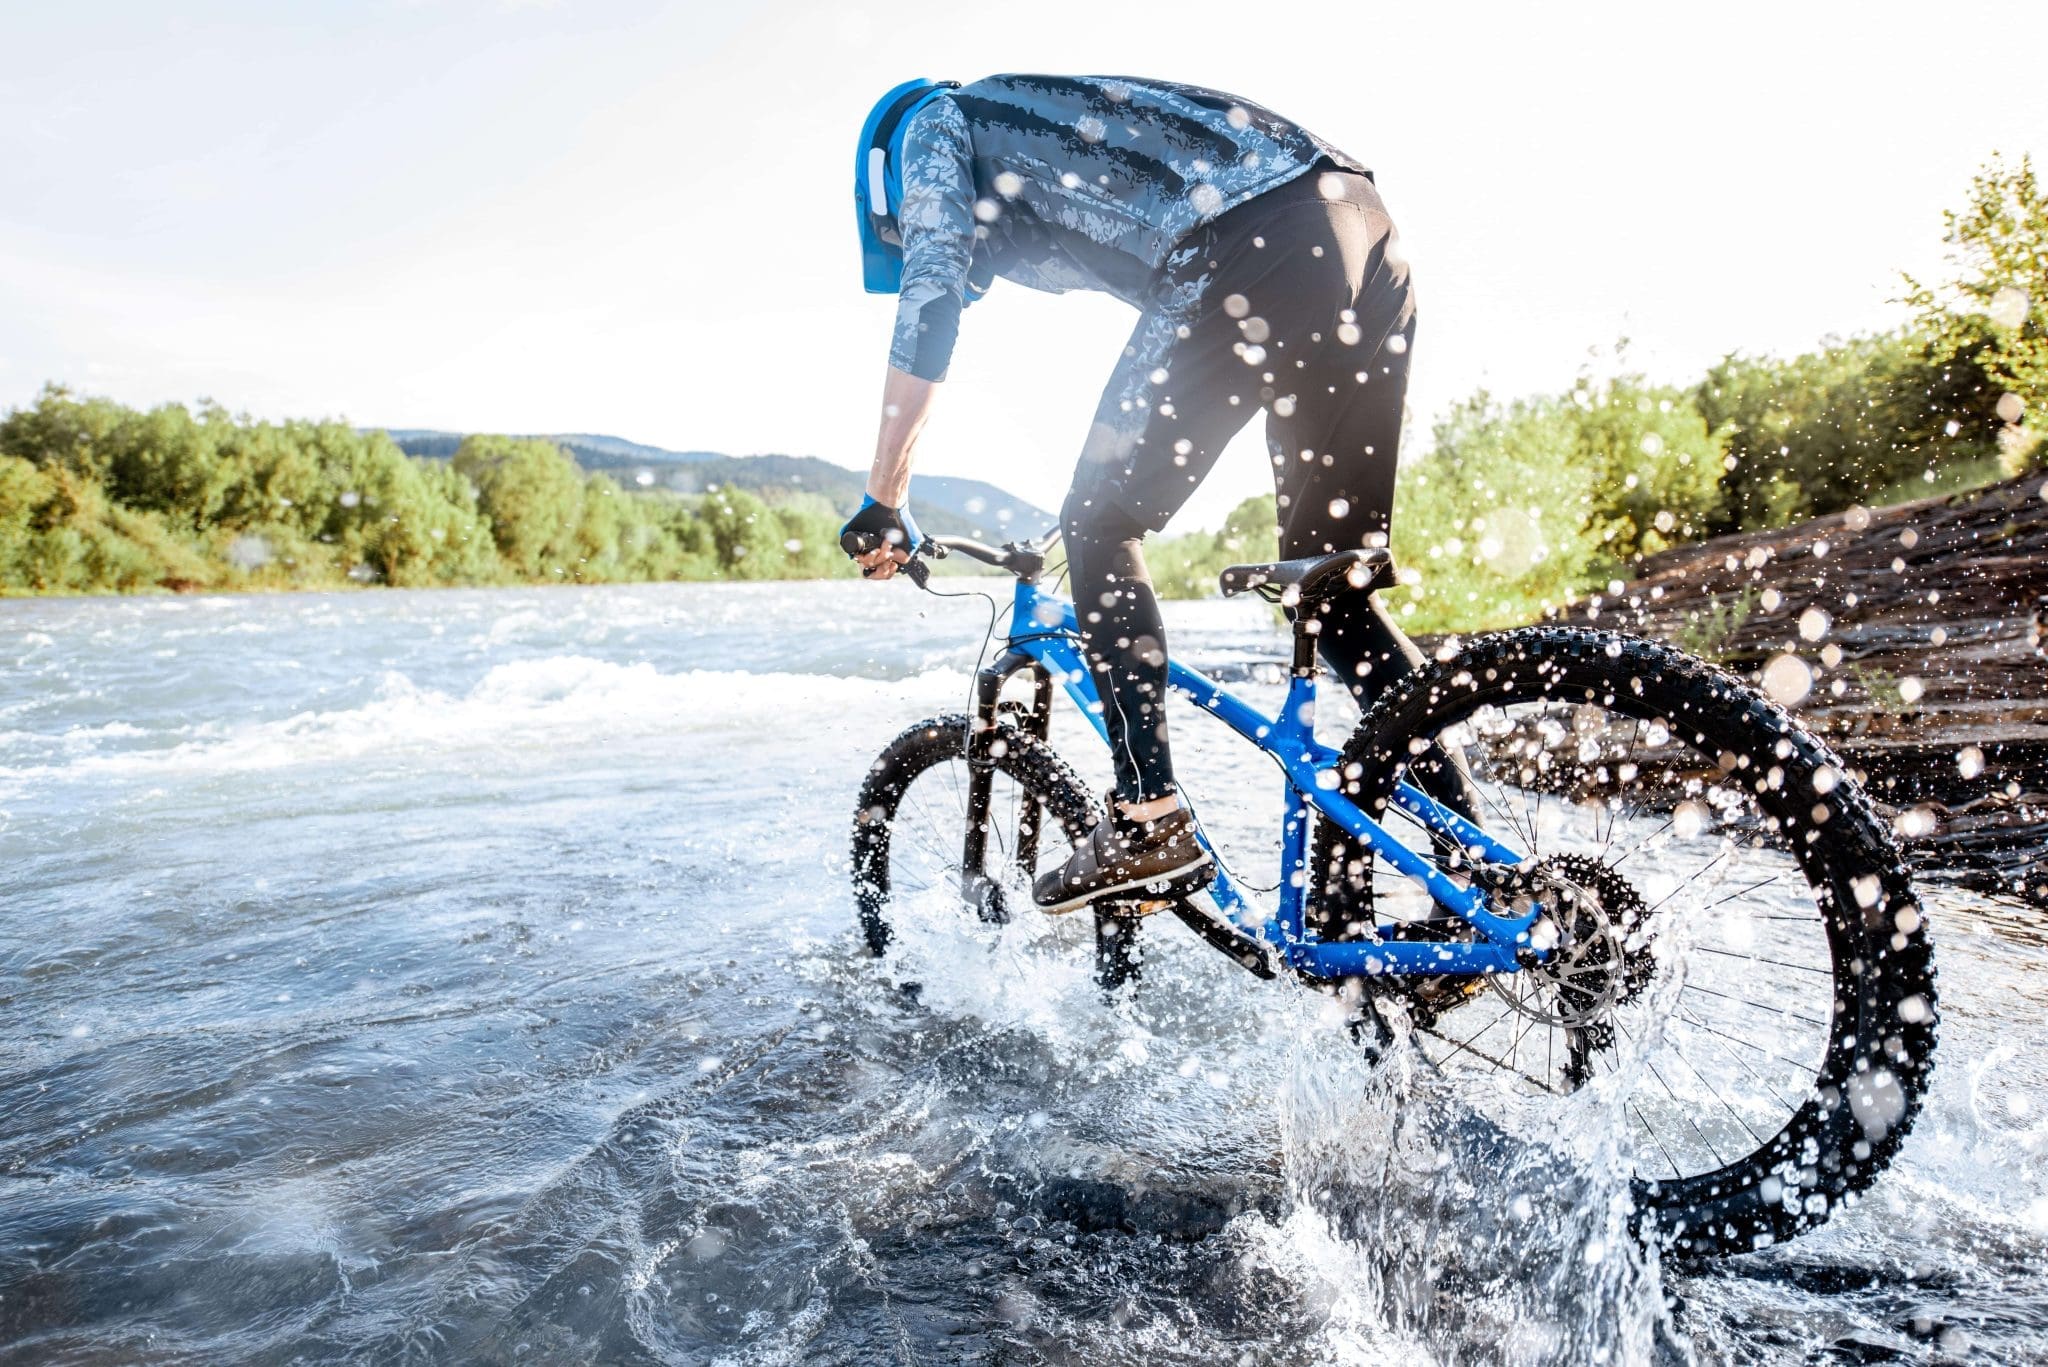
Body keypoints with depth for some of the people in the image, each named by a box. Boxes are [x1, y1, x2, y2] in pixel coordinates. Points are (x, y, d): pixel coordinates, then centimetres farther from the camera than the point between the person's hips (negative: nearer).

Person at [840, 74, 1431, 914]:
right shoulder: (1052, 129, 39)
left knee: (1098, 527, 3)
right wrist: (1128, 490, 49)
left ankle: (1149, 826, 0)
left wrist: (883, 504, 6)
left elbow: (928, 302, 2)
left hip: (1255, 246, -8)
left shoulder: (935, 127, 19)